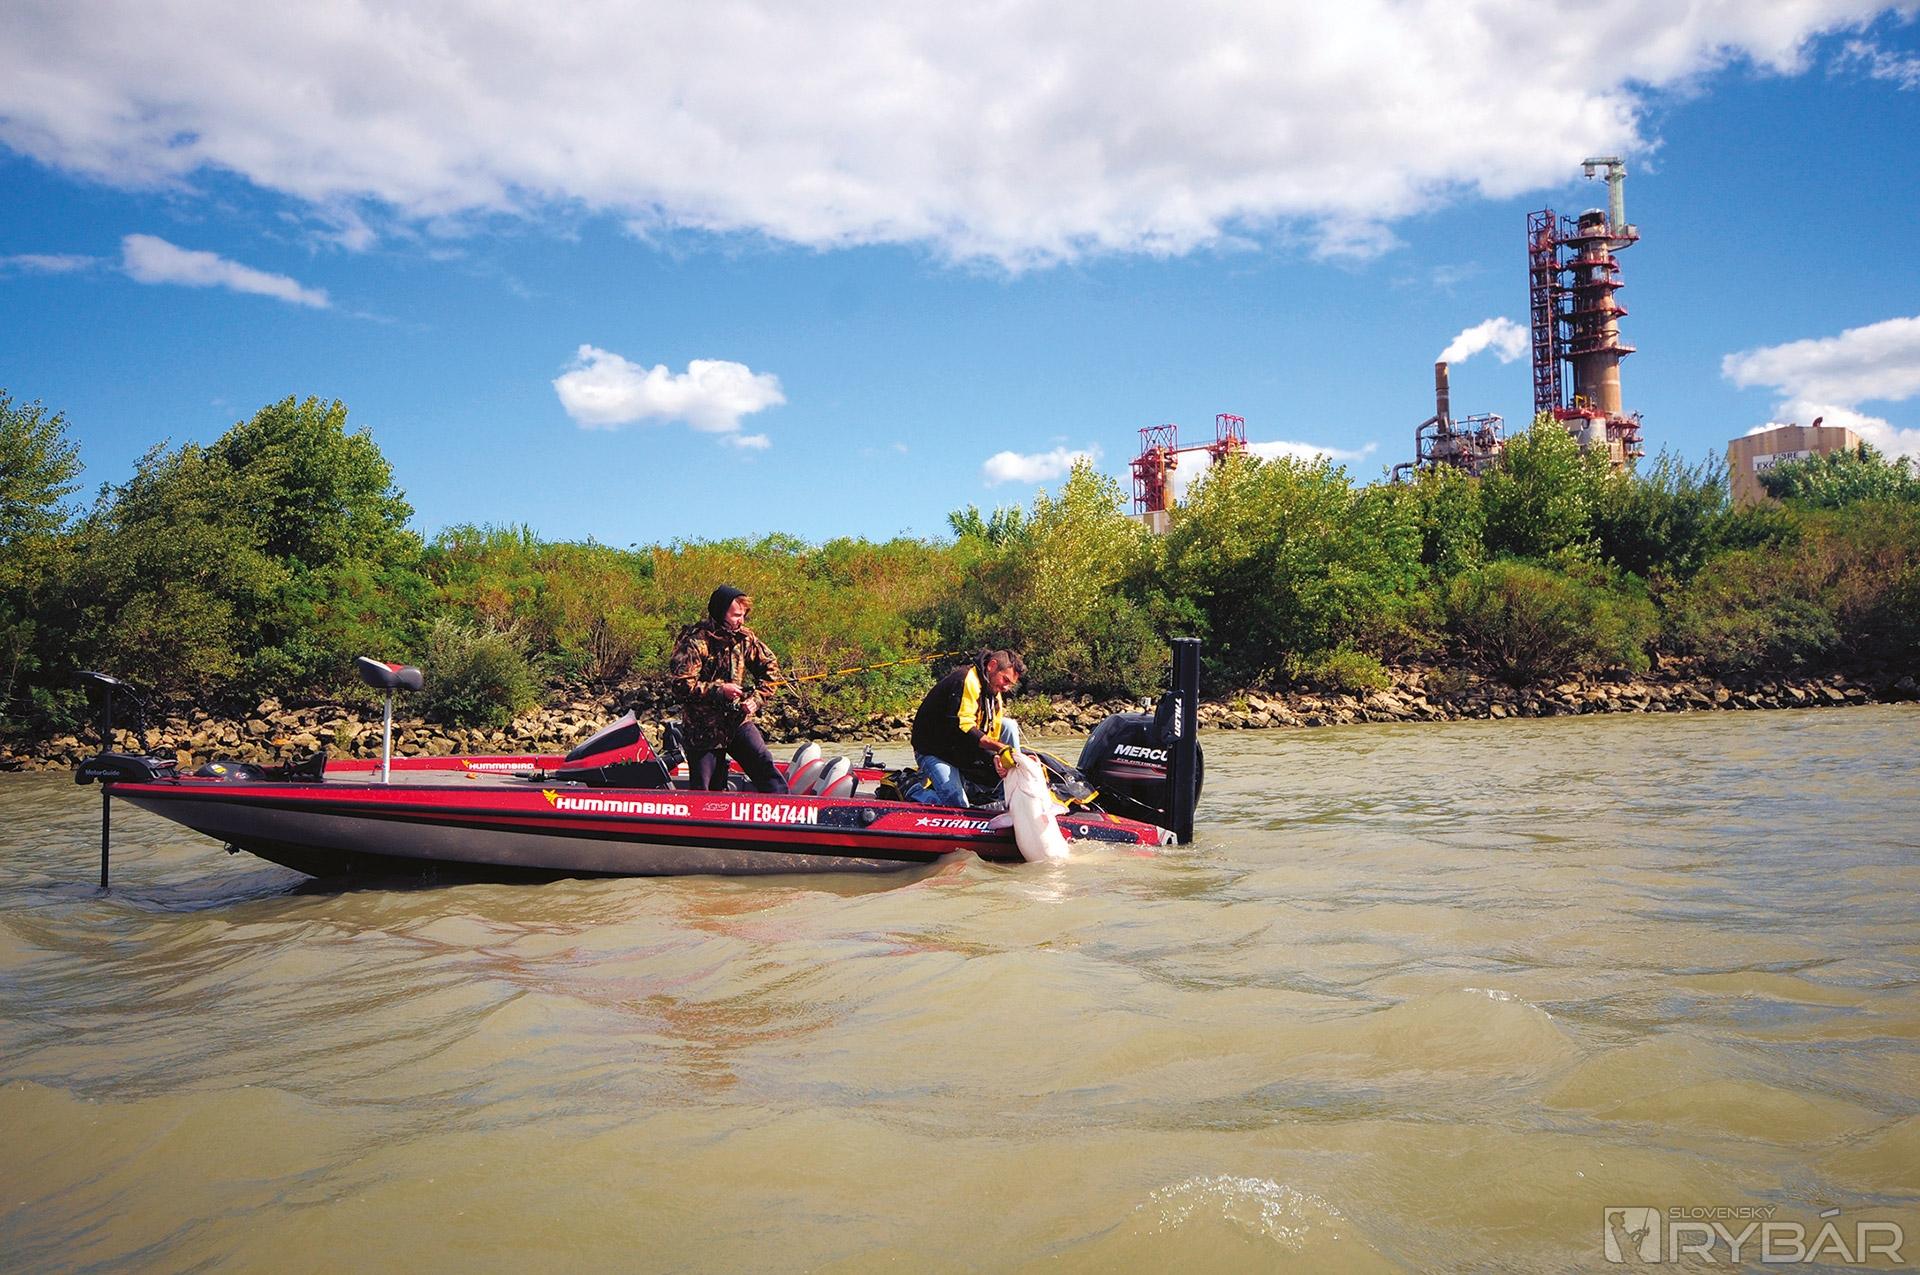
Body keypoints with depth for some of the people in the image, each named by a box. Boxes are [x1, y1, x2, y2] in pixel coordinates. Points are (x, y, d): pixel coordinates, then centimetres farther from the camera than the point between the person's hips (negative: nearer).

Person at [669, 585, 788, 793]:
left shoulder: (744, 637, 2)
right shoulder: (695, 641, -14)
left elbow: (769, 666, 11)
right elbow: (683, 684, -18)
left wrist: (756, 699, -2)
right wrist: (720, 690, -23)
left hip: (738, 719, 4)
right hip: (703, 727, -4)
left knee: (764, 765, -12)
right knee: (703, 790, 2)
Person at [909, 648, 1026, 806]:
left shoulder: (995, 696, 8)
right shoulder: (967, 680, -21)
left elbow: (991, 737, 0)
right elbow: (962, 726, -31)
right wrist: (1001, 748, -35)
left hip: (965, 752, 9)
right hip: (936, 752, -9)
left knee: (1008, 725, -3)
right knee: (958, 807, -23)